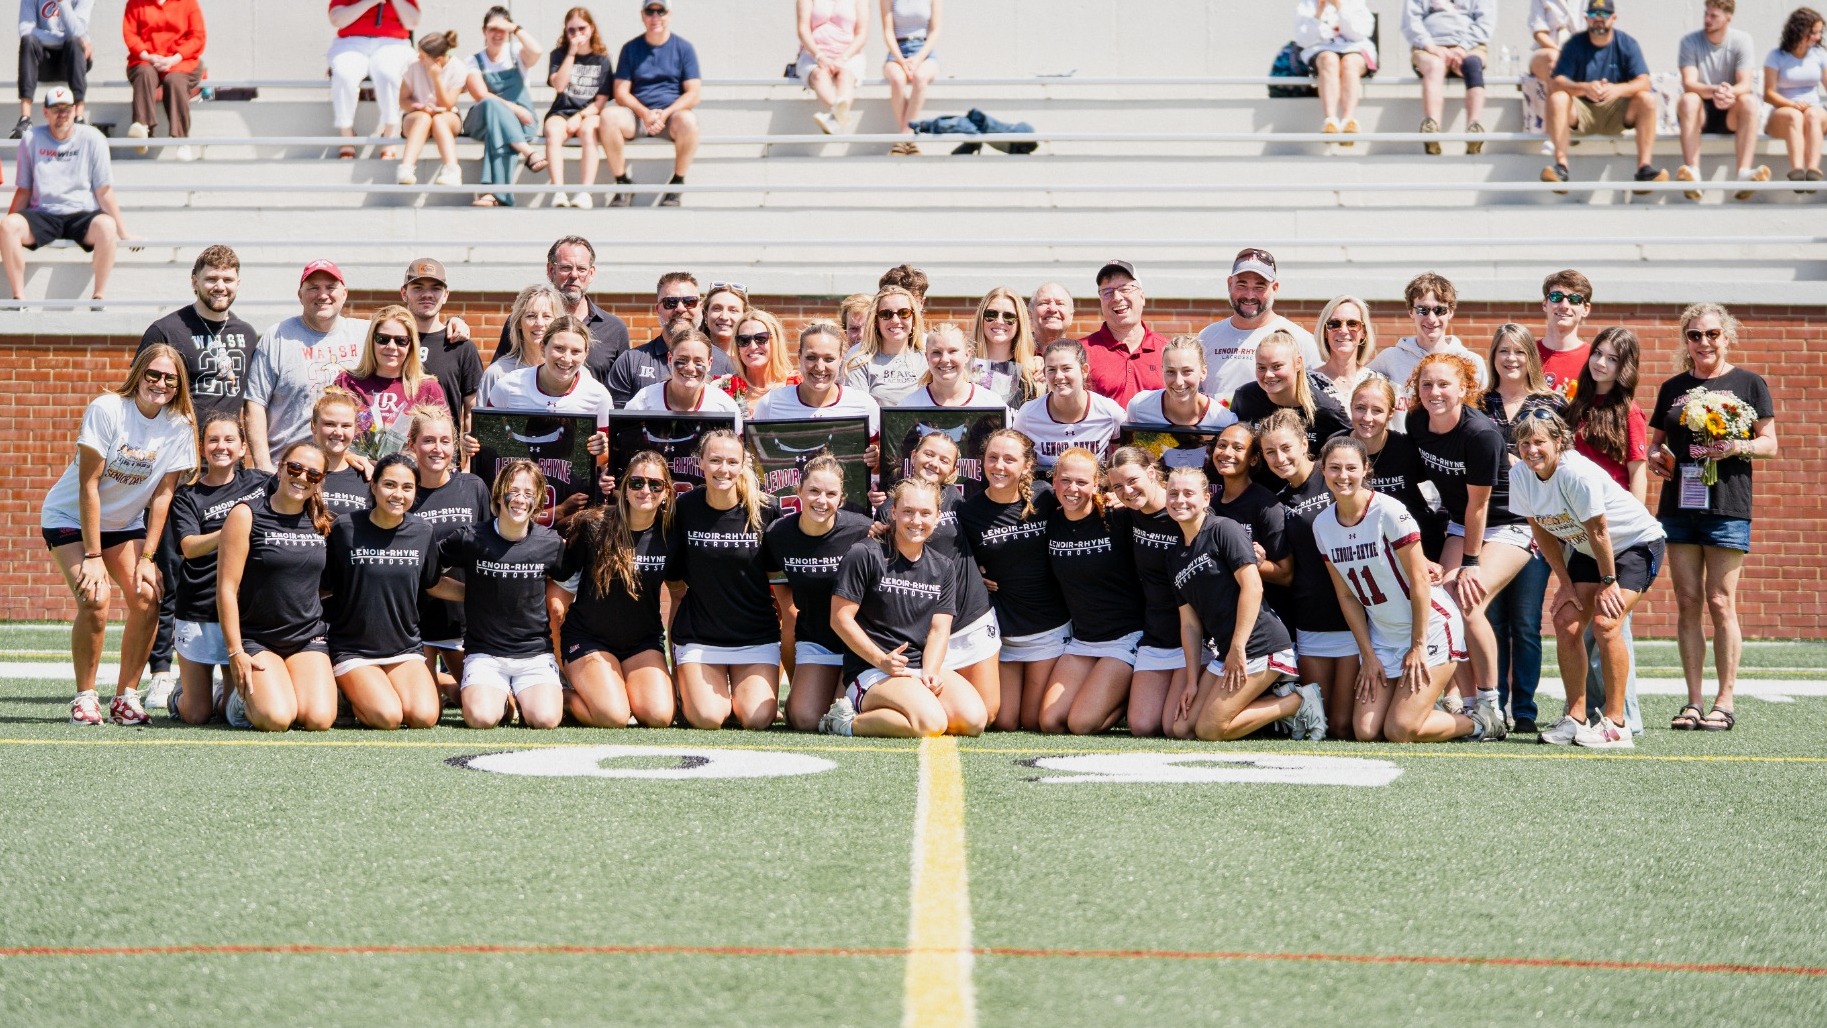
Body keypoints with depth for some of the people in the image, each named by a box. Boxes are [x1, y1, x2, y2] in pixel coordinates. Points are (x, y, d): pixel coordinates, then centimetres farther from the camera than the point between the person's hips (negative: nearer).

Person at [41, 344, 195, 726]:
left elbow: (162, 494, -7)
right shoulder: (106, 409, -24)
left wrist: (146, 558, -12)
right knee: (94, 600, -23)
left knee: (147, 597, -14)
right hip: (70, 518, -4)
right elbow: (88, 485, -22)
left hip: (125, 523, 4)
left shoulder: (180, 426, -11)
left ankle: (126, 696, 1)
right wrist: (93, 556, -23)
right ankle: (84, 697, -6)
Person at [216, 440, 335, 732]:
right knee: (277, 719, -24)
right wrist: (235, 652, -13)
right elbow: (227, 588, -9)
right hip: (256, 639, -4)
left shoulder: (322, 523, 8)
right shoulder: (247, 515, -6)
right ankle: (242, 697, 11)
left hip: (308, 638, 4)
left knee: (319, 720, -19)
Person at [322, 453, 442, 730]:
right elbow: (323, 588, 0)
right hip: (352, 650, -3)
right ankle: (350, 695, 10)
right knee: (387, 718, -24)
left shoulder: (422, 534, 2)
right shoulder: (345, 529, -7)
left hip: (405, 647, 3)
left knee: (424, 717, -20)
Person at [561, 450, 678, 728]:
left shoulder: (669, 534, -3)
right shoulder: (593, 526, -13)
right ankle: (563, 697, 7)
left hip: (644, 640, 3)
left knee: (660, 717, -19)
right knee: (614, 718, -23)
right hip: (589, 639, -3)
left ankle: (627, 689, 13)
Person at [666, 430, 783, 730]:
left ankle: (741, 692, 19)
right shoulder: (684, 509, -4)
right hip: (698, 635, 0)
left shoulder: (765, 510, -6)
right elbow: (673, 580, 4)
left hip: (757, 635, 0)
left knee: (757, 720, -14)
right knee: (707, 720, -16)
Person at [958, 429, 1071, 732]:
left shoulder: (1044, 497, -6)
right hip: (1000, 629, 0)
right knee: (1003, 724, 3)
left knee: (1035, 722, 3)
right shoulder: (968, 511, -7)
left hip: (1049, 627, 0)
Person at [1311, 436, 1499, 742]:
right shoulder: (1323, 524, 0)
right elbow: (1346, 595, 5)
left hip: (1430, 627, -6)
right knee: (1366, 732, -5)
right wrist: (1368, 654, 1)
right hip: (1383, 635, 6)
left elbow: (1419, 580, -15)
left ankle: (1481, 722, 10)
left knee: (1399, 731, -14)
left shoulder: (1389, 511, -19)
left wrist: (1418, 645, -14)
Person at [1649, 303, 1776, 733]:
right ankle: (1692, 702, 7)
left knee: (1720, 604, -4)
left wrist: (1736, 447, -17)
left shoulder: (1749, 384, 3)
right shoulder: (1673, 388, 13)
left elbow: (1770, 444, 1)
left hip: (1727, 507, -4)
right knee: (1687, 603, 3)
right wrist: (1655, 456, -2)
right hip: (1678, 504, 4)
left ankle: (1724, 702, 0)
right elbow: (1655, 439, 20)